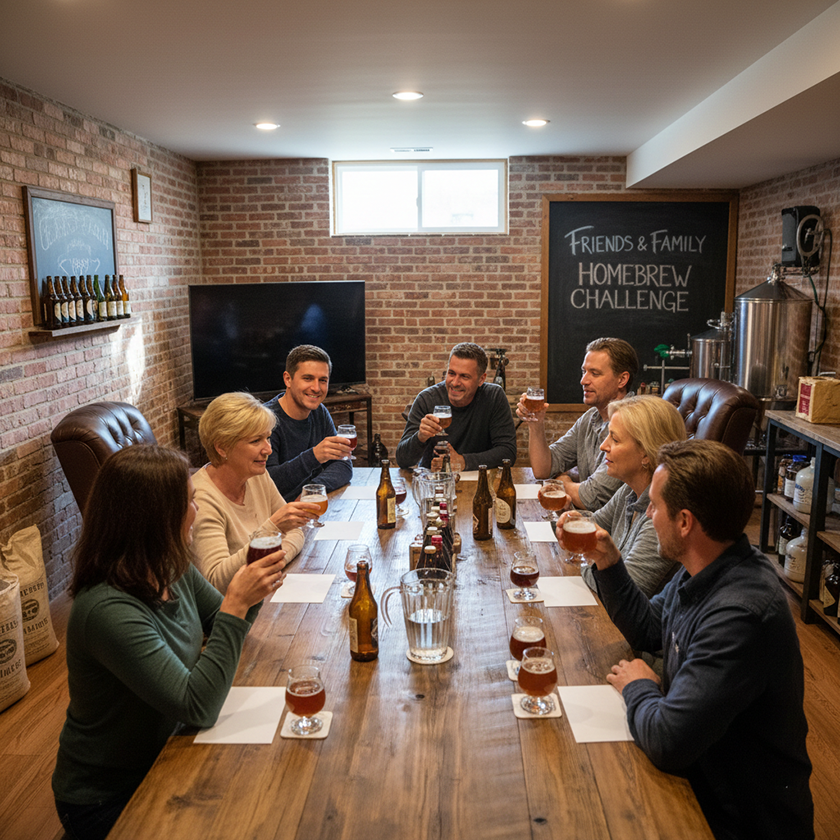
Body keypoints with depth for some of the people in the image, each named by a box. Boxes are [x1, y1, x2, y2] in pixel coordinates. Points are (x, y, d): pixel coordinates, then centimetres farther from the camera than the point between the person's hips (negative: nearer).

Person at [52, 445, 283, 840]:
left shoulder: (172, 570, -7)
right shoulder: (108, 610, -31)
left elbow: (221, 627, 9)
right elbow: (198, 707, -30)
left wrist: (250, 593, -12)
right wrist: (236, 602, -32)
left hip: (162, 760, 7)